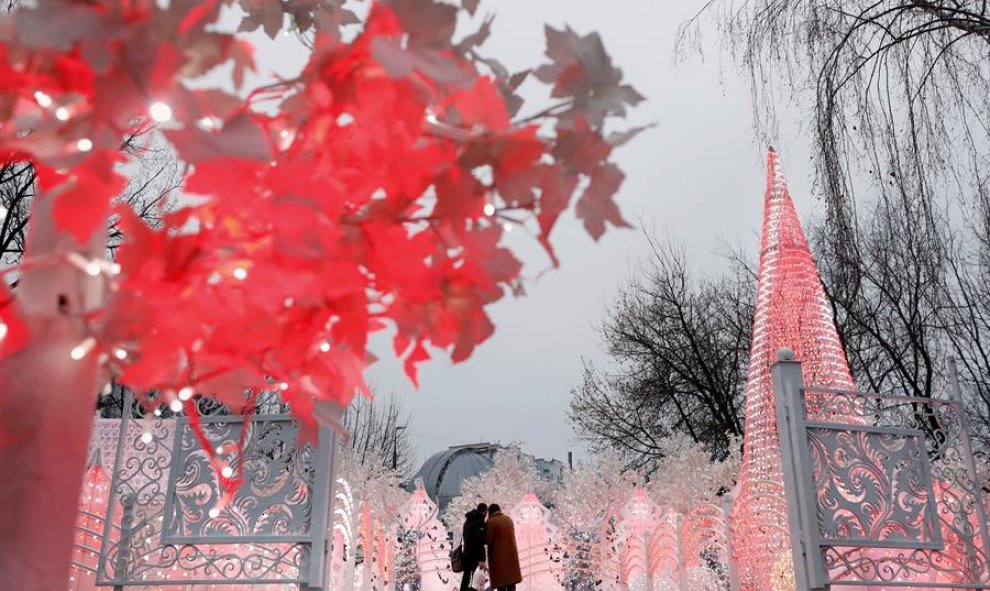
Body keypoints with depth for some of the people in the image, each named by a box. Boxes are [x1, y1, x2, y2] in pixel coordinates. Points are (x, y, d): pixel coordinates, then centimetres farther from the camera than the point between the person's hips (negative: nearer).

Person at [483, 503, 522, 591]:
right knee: (511, 580, 11)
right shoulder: (508, 519, 9)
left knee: (500, 581, -2)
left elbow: (487, 540, -10)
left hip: (499, 555, -6)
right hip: (511, 553, 6)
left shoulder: (491, 521, -12)